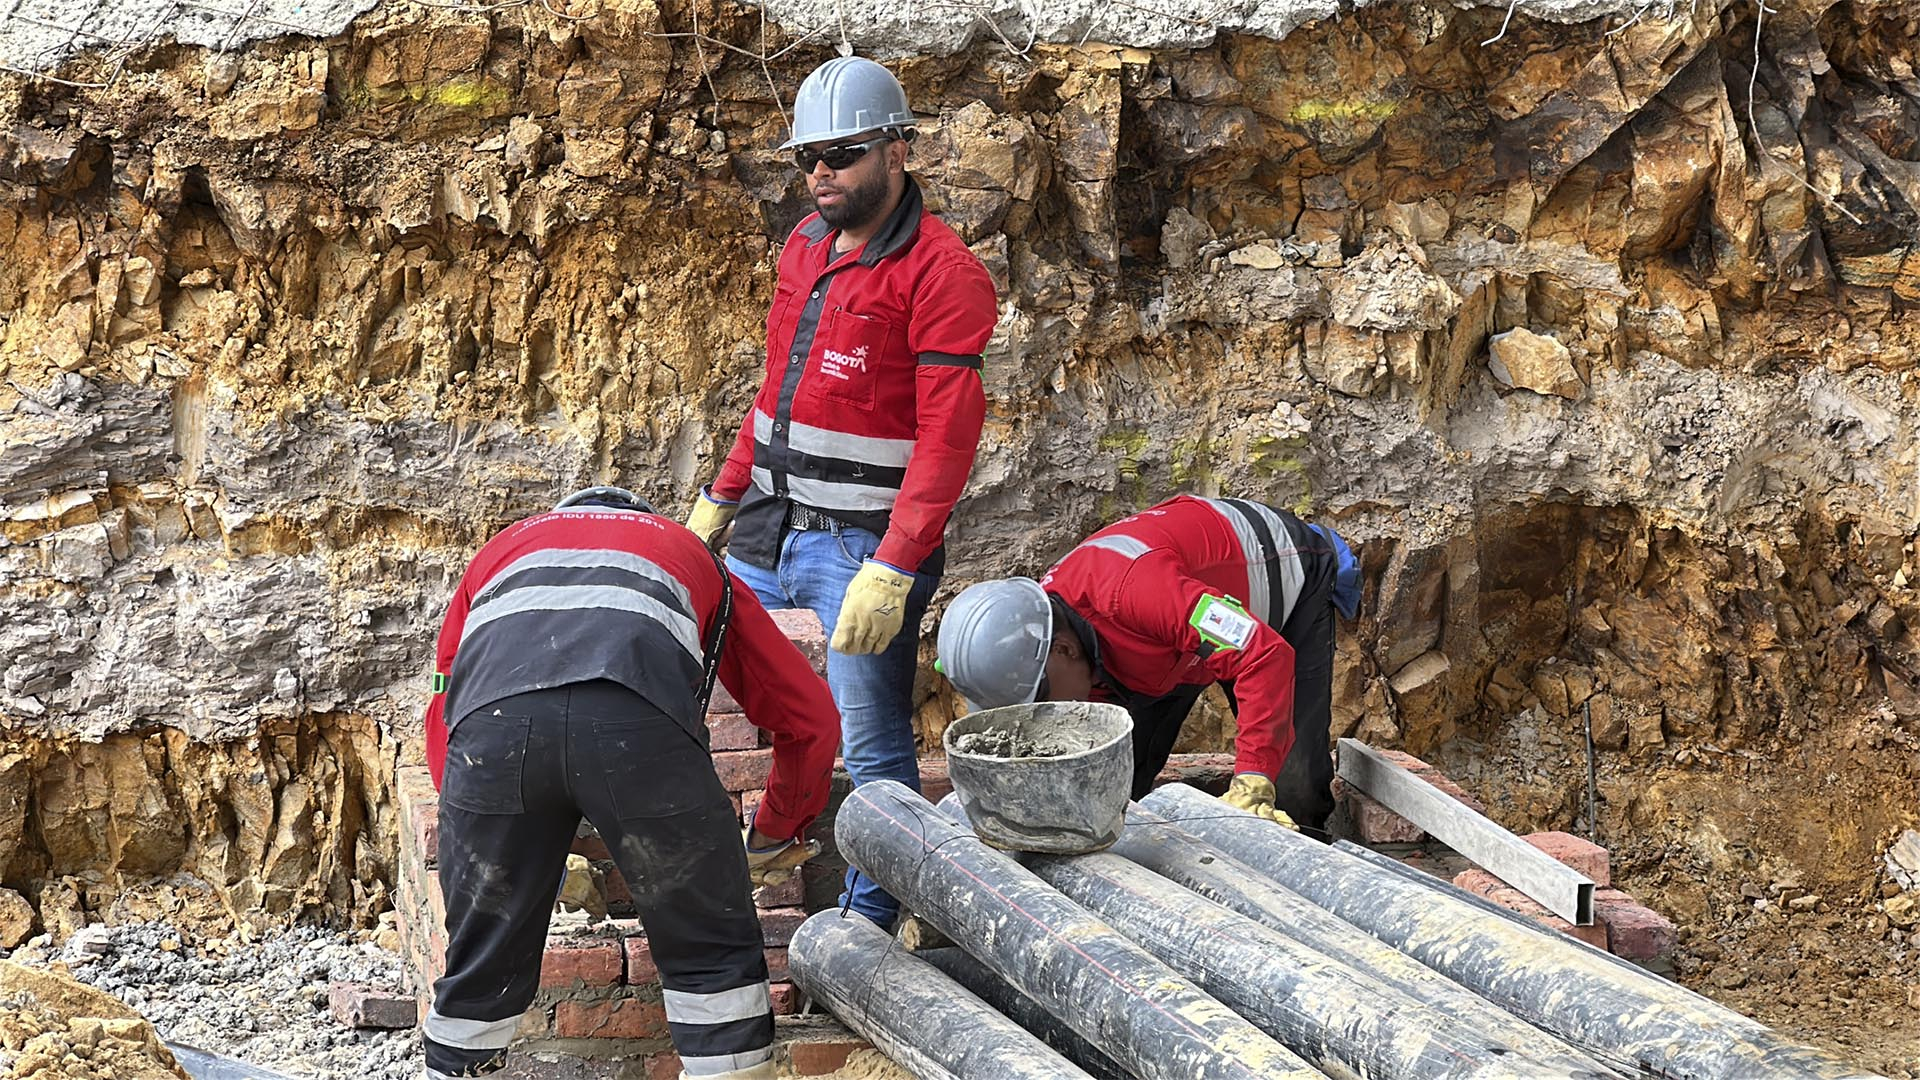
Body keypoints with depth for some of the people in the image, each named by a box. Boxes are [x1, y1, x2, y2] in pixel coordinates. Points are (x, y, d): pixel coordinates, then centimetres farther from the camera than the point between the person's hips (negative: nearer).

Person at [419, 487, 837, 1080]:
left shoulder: (501, 550, 44)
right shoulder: (688, 551, 41)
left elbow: (442, 718, 39)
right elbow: (809, 715, 39)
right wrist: (774, 838, 53)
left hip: (489, 720, 2)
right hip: (640, 720, -1)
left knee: (482, 969, 20)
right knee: (715, 957, 17)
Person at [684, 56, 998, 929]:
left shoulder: (940, 273, -13)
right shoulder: (805, 245, 12)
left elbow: (949, 436, -18)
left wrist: (893, 571, -23)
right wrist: (721, 498, 18)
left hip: (864, 543, -8)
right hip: (768, 529, 8)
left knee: (874, 747, -2)